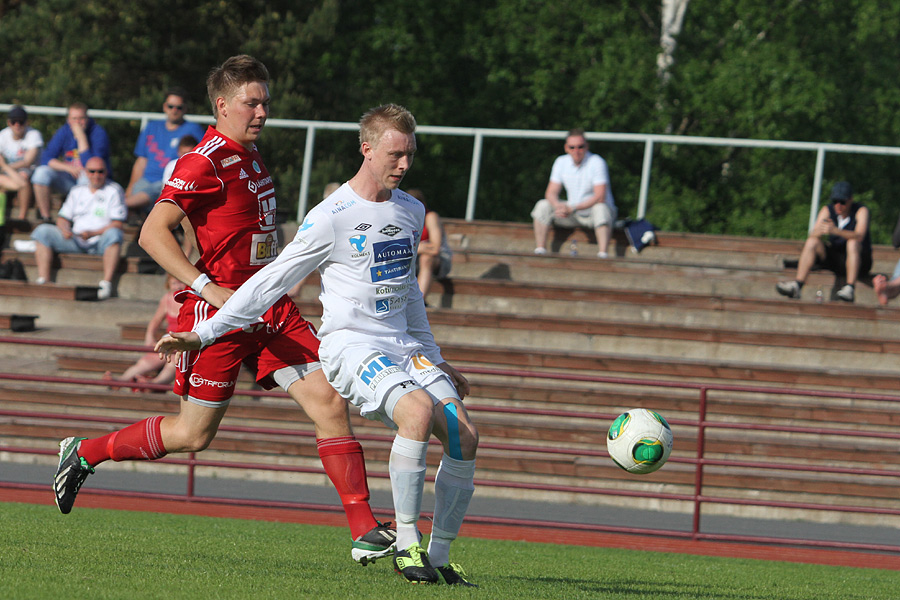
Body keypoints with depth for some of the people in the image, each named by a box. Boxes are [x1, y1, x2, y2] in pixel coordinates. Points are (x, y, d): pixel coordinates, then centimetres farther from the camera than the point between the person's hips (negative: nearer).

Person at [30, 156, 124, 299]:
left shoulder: (114, 190, 4)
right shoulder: (77, 191, 18)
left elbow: (118, 224, -5)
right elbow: (62, 218, 18)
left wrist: (93, 233, -19)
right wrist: (64, 229, -8)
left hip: (100, 241, -4)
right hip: (75, 241, 4)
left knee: (113, 234, -37)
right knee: (42, 231, -13)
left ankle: (106, 282, -44)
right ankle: (43, 279, -23)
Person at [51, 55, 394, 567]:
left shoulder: (249, 155, 13)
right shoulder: (206, 162, -15)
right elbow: (153, 233, -20)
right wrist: (210, 289, -24)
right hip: (220, 313, -8)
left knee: (330, 400, -6)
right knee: (194, 434, 2)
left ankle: (365, 531, -8)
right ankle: (84, 453, 24)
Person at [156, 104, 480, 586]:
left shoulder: (411, 211, 13)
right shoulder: (332, 217, -8)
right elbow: (271, 282, -3)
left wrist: (435, 362, 30)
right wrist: (202, 333, -5)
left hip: (404, 347, 7)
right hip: (351, 347, -7)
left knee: (463, 434, -13)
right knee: (419, 411, -33)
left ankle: (439, 556, -1)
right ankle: (406, 544, -24)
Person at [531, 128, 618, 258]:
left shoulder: (596, 163, -16)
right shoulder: (561, 162, 0)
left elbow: (600, 197, -24)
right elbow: (551, 192, 0)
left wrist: (573, 208, -31)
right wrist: (558, 205, -25)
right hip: (573, 214, 5)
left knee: (600, 209, -38)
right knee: (543, 206, -12)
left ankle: (602, 254, -45)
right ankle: (540, 251, -15)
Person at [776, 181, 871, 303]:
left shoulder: (861, 211, -11)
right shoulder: (827, 211, 0)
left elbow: (859, 236, -29)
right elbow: (812, 234, -12)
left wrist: (835, 230, -45)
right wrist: (819, 231, -37)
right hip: (834, 260, 4)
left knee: (852, 243, -34)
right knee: (812, 242, -18)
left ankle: (850, 288, -42)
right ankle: (797, 286, -30)